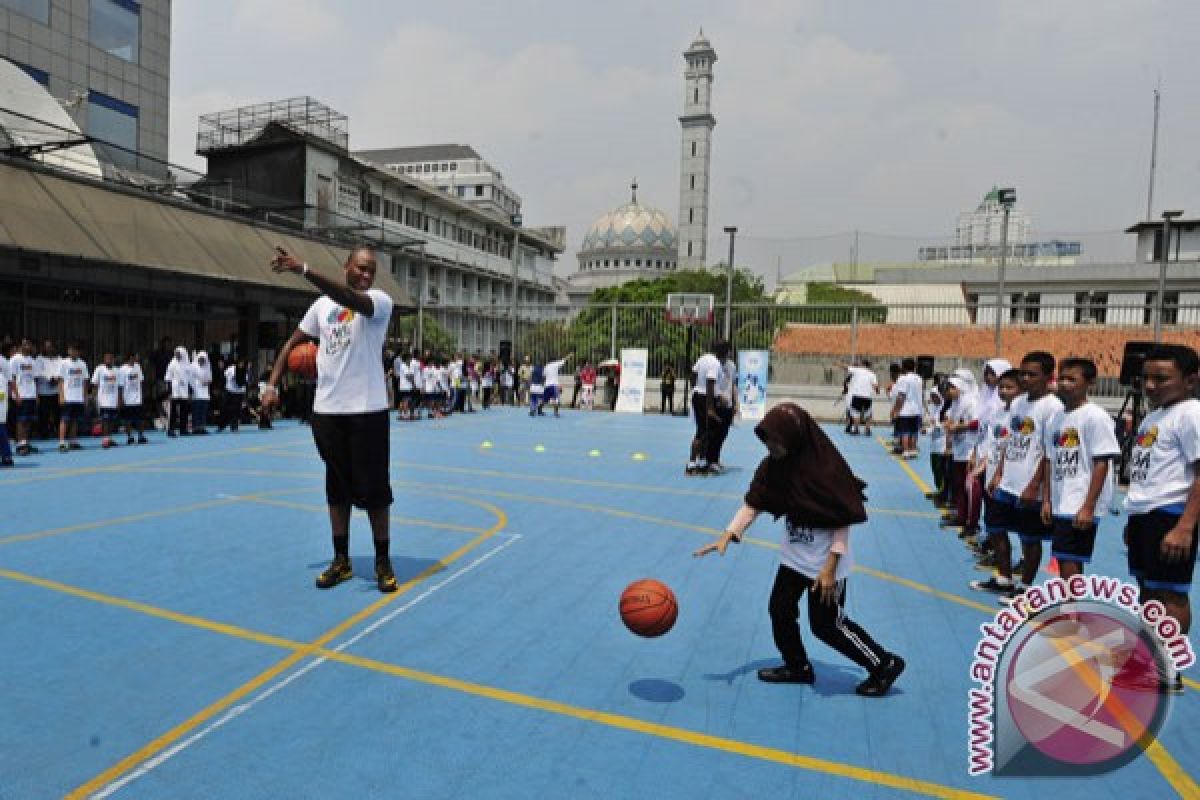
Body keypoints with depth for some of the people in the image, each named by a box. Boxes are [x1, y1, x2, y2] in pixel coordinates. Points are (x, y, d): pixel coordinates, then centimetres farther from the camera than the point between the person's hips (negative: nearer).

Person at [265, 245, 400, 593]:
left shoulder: (379, 300, -5)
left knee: (373, 487, 1)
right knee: (337, 486, 11)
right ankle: (341, 560, 23)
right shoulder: (321, 304, 10)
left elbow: (350, 299, -28)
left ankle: (383, 562, 15)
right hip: (326, 410, 4)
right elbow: (293, 343, 19)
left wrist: (304, 269, -37)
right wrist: (272, 384, 9)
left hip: (368, 410, -4)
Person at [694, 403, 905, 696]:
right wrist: (728, 535, -18)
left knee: (826, 623, 3)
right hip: (794, 555, 6)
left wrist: (830, 567, -18)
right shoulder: (774, 465, -9)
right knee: (779, 608, 11)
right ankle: (798, 667, 34)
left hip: (825, 560, -6)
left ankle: (885, 664, 24)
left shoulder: (827, 469, -26)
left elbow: (843, 522, -18)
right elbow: (753, 503, -6)